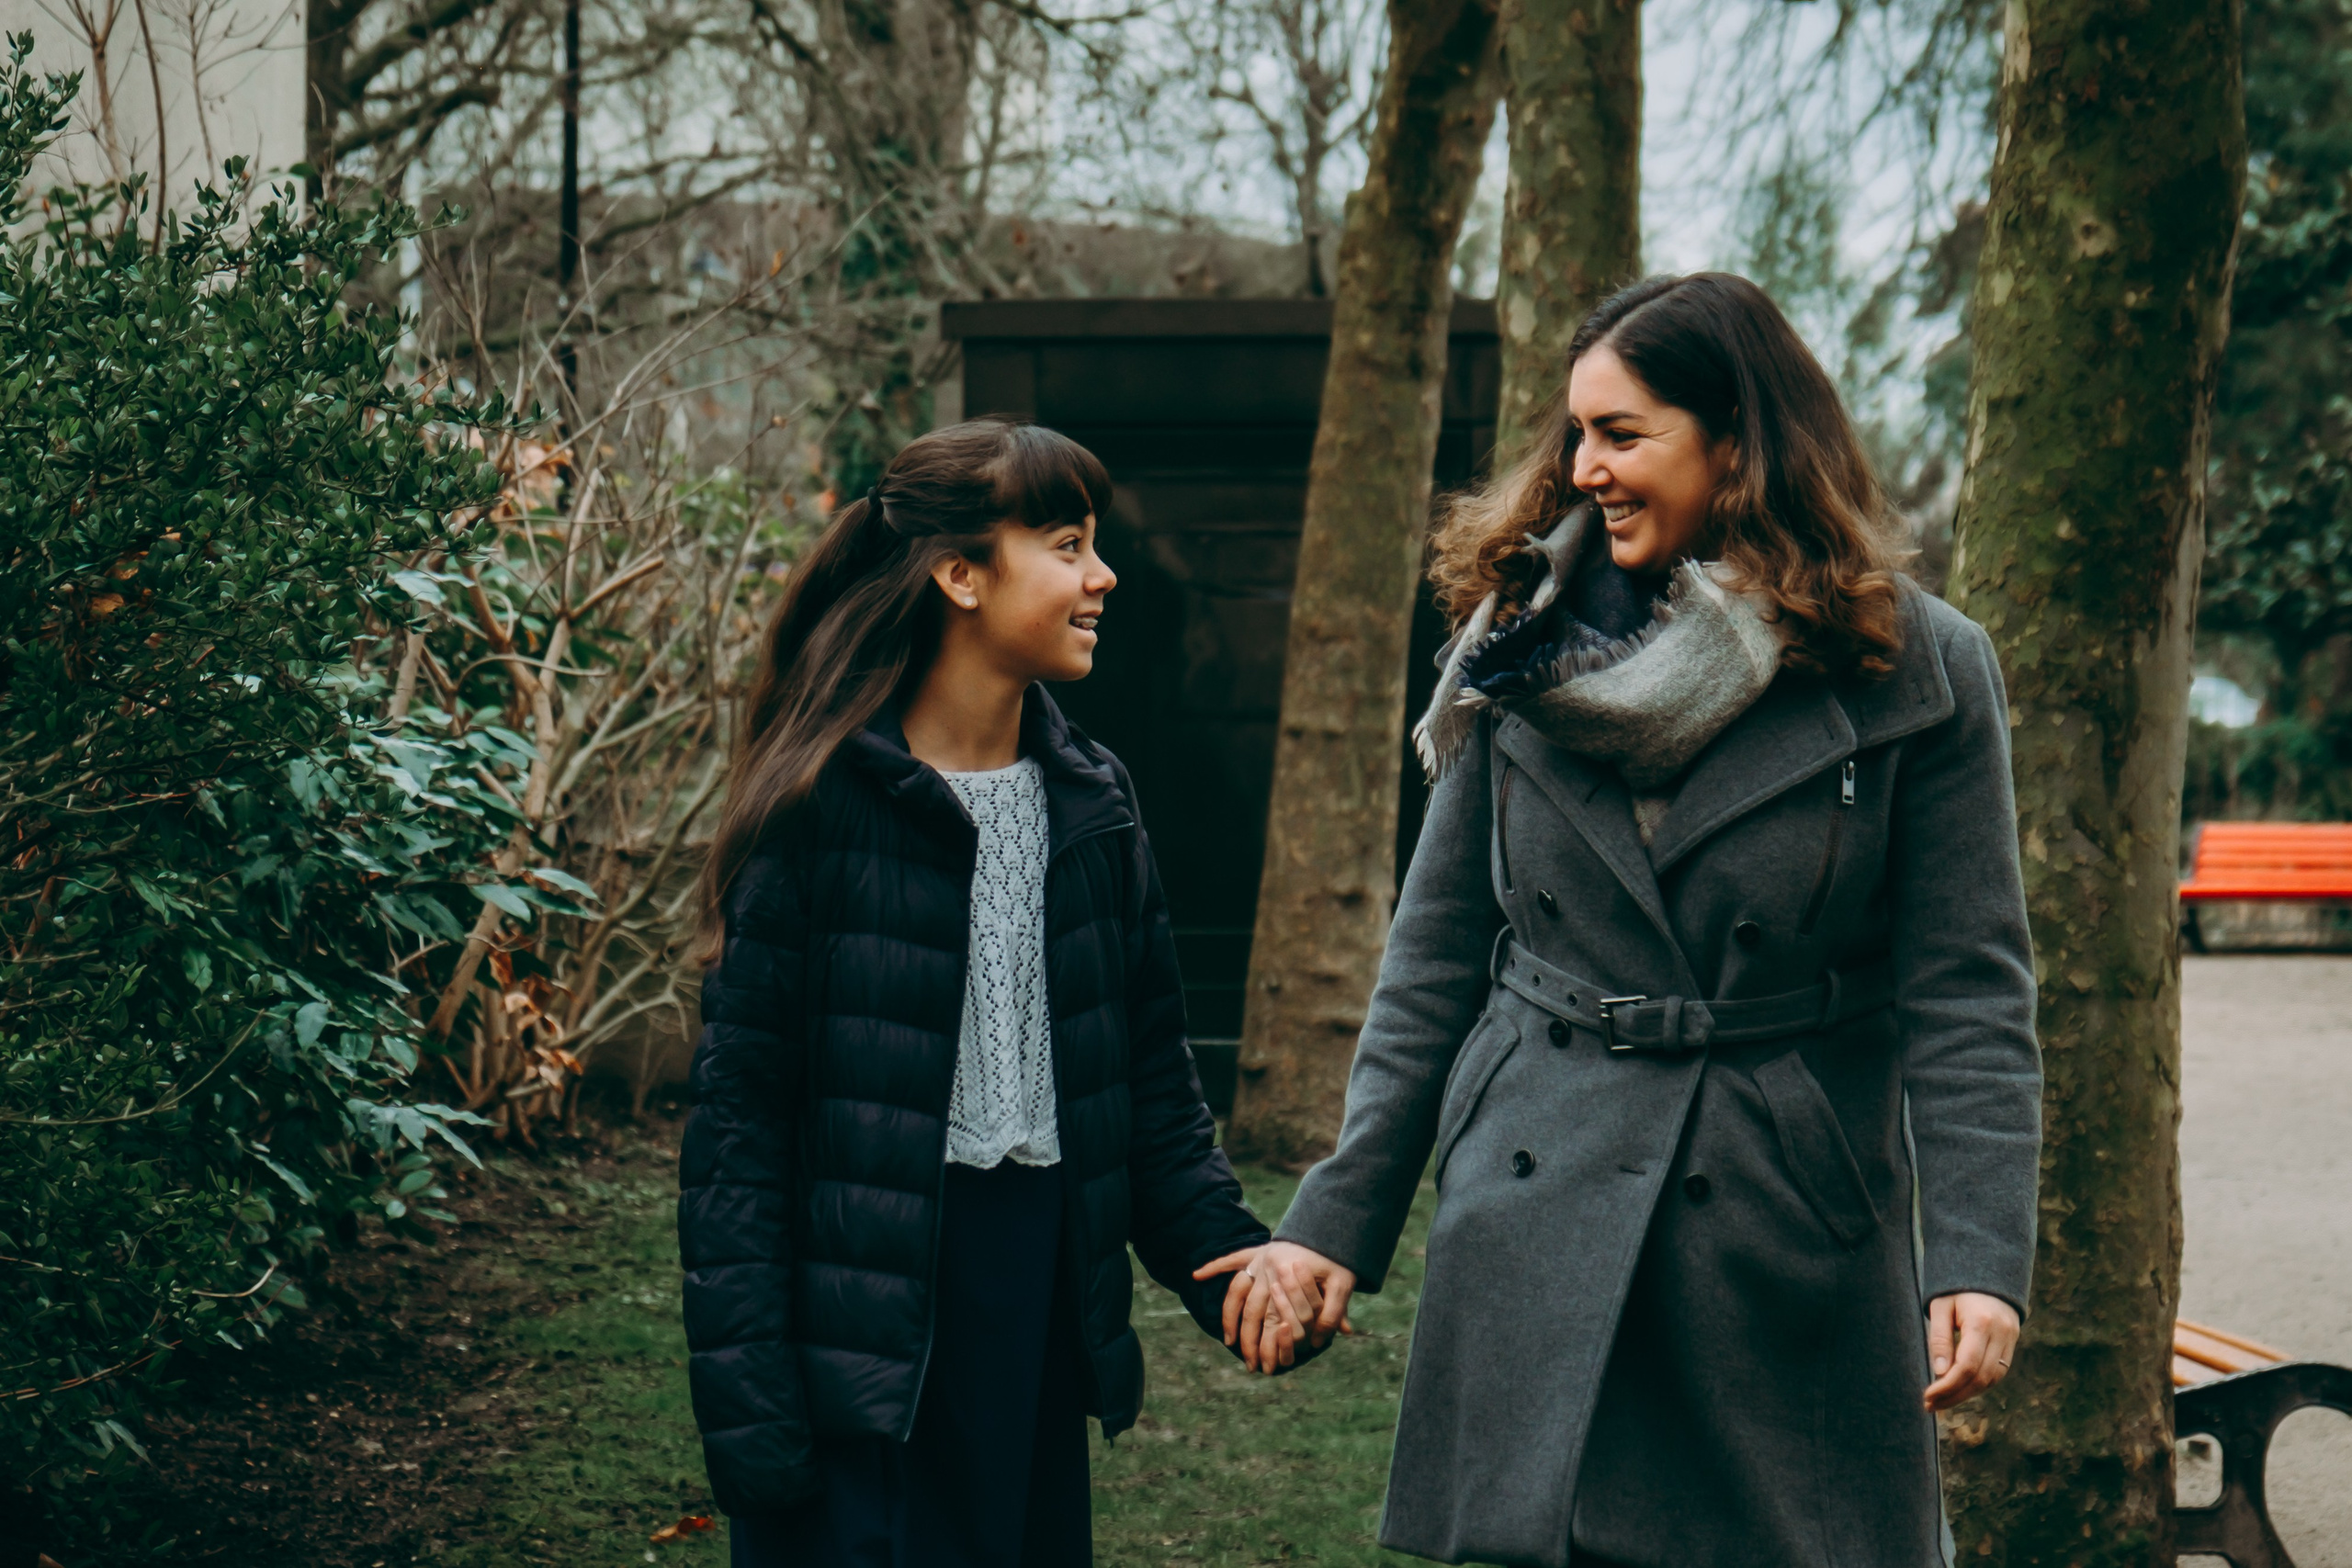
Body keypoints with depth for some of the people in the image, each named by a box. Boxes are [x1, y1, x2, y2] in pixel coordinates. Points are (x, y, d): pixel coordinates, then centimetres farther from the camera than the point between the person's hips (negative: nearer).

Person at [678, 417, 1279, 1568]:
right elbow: (737, 1115, -9)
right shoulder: (823, 803, -9)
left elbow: (1154, 1078, 14)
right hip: (862, 1311, -5)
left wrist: (1228, 1256, -1)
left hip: (1040, 1292, 6)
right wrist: (745, 1393, -13)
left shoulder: (1092, 802, 9)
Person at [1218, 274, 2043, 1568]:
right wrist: (1336, 1220, 5)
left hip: (1796, 1250, -2)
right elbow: (1433, 965, 10)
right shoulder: (1526, 648, 7)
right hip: (1530, 1243, 2)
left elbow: (1966, 996, -3)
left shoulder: (1916, 673, -2)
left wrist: (1978, 1258, -14)